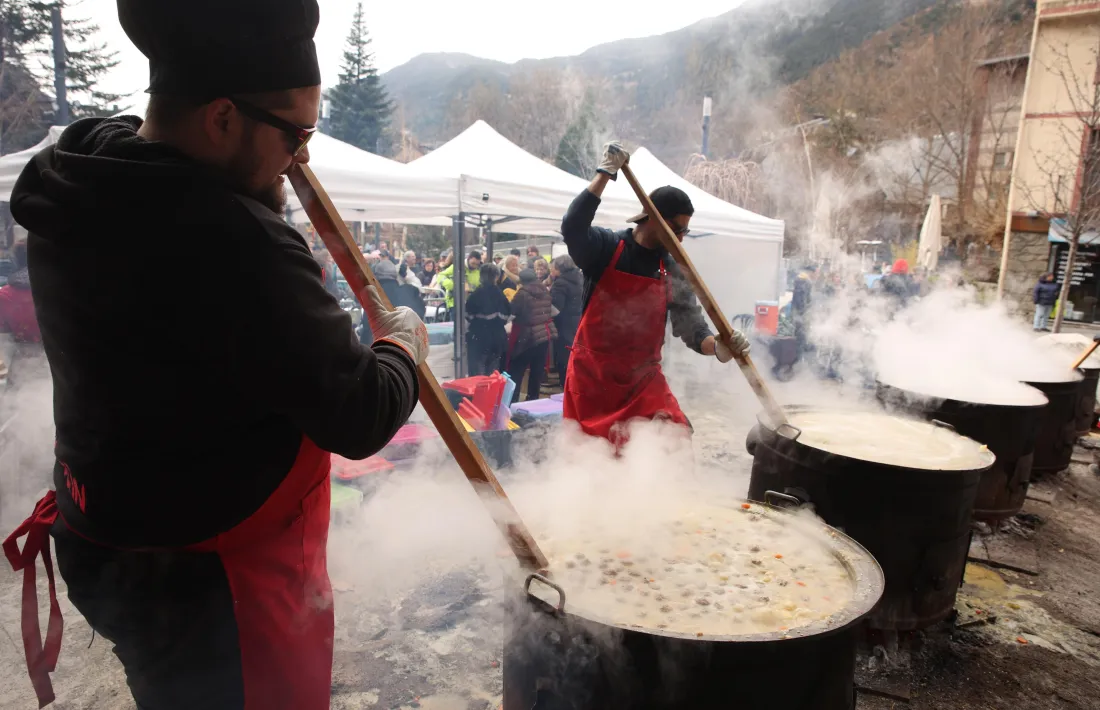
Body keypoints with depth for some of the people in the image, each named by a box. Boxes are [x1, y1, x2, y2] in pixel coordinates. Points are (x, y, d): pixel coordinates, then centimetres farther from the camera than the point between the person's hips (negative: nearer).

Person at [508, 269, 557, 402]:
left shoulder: (522, 293, -12)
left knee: (515, 371, 3)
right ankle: (533, 399, 19)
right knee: (537, 370, 12)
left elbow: (512, 312, -6)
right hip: (544, 335, 6)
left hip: (527, 337, -6)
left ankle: (511, 401, 3)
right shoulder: (545, 291, 6)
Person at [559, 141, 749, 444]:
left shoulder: (674, 272, 3)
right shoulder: (604, 248, -7)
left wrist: (717, 346, -24)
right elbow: (572, 228, -28)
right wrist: (605, 173, -24)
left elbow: (691, 324, -2)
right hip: (592, 375, -3)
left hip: (644, 378, 3)